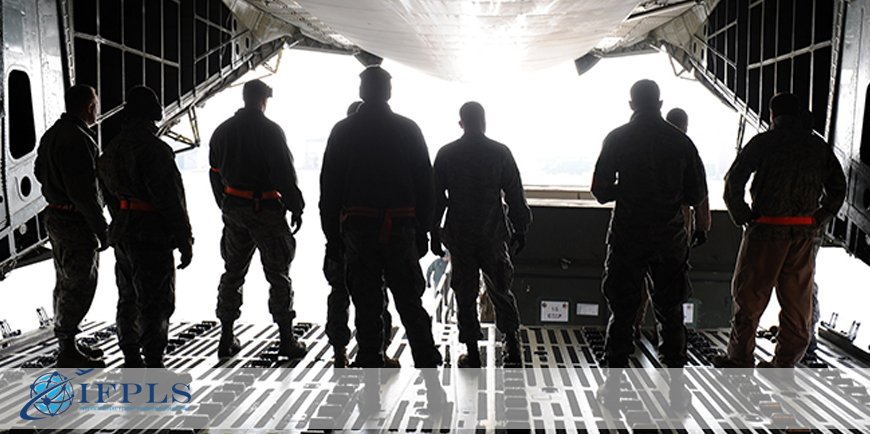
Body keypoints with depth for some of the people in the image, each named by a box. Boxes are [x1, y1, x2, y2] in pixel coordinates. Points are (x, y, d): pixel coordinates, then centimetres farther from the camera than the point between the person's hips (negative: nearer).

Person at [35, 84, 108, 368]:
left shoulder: (52, 134, 11)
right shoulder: (78, 139, -22)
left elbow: (40, 172, 22)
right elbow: (84, 192, -25)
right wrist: (101, 230, -20)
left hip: (55, 217, 10)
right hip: (77, 223, -10)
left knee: (66, 284, 18)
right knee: (80, 286, -1)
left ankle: (68, 344, 30)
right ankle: (68, 351, 6)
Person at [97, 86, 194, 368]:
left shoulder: (111, 150, 12)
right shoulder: (154, 148, -18)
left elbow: (110, 196, 18)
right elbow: (170, 199, -20)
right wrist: (184, 239, -15)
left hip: (122, 235, 9)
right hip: (152, 236, -9)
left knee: (129, 300, 17)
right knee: (156, 303, -3)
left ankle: (131, 361, 28)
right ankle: (154, 365, 1)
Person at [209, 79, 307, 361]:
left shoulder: (222, 131, 10)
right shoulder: (269, 130, -10)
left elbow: (216, 174, 14)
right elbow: (284, 173, -15)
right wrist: (296, 207, -7)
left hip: (233, 208, 6)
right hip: (265, 209, -6)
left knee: (233, 272, 14)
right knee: (278, 273, 1)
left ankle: (226, 338, 18)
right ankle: (286, 340, 4)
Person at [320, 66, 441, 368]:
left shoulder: (343, 131, 3)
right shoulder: (408, 130, 4)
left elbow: (329, 188, 2)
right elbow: (425, 183, 3)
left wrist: (332, 235, 6)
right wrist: (422, 230, 7)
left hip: (358, 229, 0)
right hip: (401, 229, 1)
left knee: (366, 306, 5)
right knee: (410, 302, 8)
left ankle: (371, 366, 10)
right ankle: (428, 364, 8)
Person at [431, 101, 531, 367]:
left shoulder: (446, 154, 0)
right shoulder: (500, 152, -1)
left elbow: (436, 197, 2)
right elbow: (515, 196, 0)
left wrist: (434, 233, 8)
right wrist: (520, 229, 8)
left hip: (459, 234, 0)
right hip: (493, 233, 0)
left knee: (465, 294, 7)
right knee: (500, 290, 13)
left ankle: (472, 354, 10)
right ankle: (512, 348, 11)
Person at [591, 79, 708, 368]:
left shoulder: (617, 138, -4)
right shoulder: (681, 141, 1)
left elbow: (601, 191, -3)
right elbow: (697, 195, 4)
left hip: (627, 238, -1)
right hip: (670, 237, 2)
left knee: (622, 309, 6)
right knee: (670, 311, 13)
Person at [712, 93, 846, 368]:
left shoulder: (764, 142, -4)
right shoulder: (819, 146, 9)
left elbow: (734, 181, -10)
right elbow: (837, 189, 10)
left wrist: (742, 218, -1)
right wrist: (817, 222, 13)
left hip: (766, 231, -4)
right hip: (805, 235, 4)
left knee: (749, 297, 5)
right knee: (797, 301, 11)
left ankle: (740, 360, 11)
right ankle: (785, 363, 18)